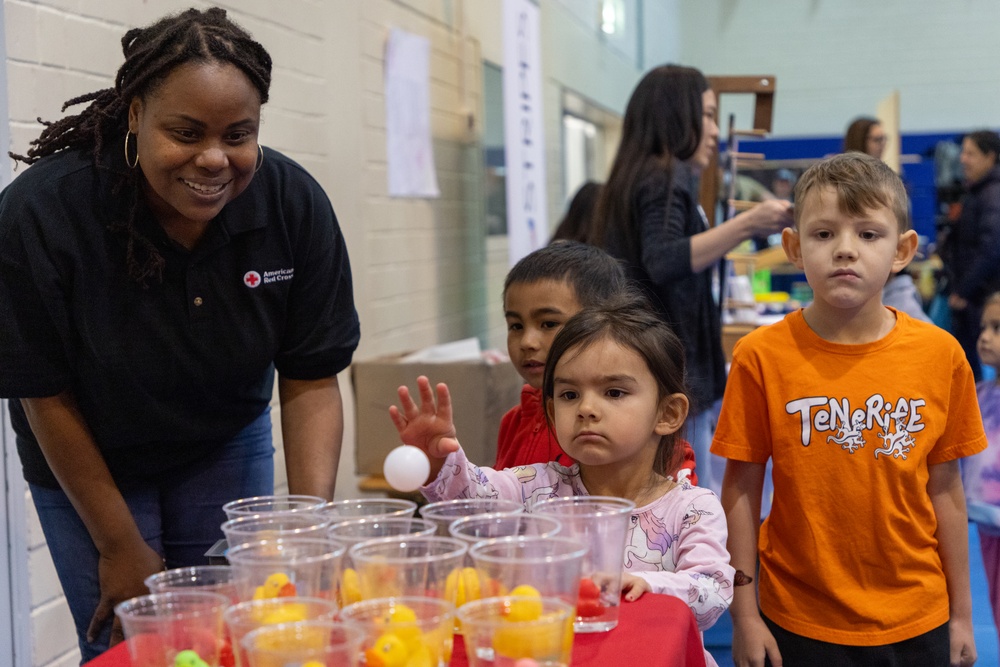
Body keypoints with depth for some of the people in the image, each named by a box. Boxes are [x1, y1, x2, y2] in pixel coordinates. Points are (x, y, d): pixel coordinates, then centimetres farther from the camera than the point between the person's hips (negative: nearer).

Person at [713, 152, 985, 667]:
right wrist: (744, 615, -3)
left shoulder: (940, 355, -5)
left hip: (916, 624, 2)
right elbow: (741, 488, -6)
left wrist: (961, 615, 8)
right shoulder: (761, 356, -11)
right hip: (799, 624, -1)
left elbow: (944, 489, 2)